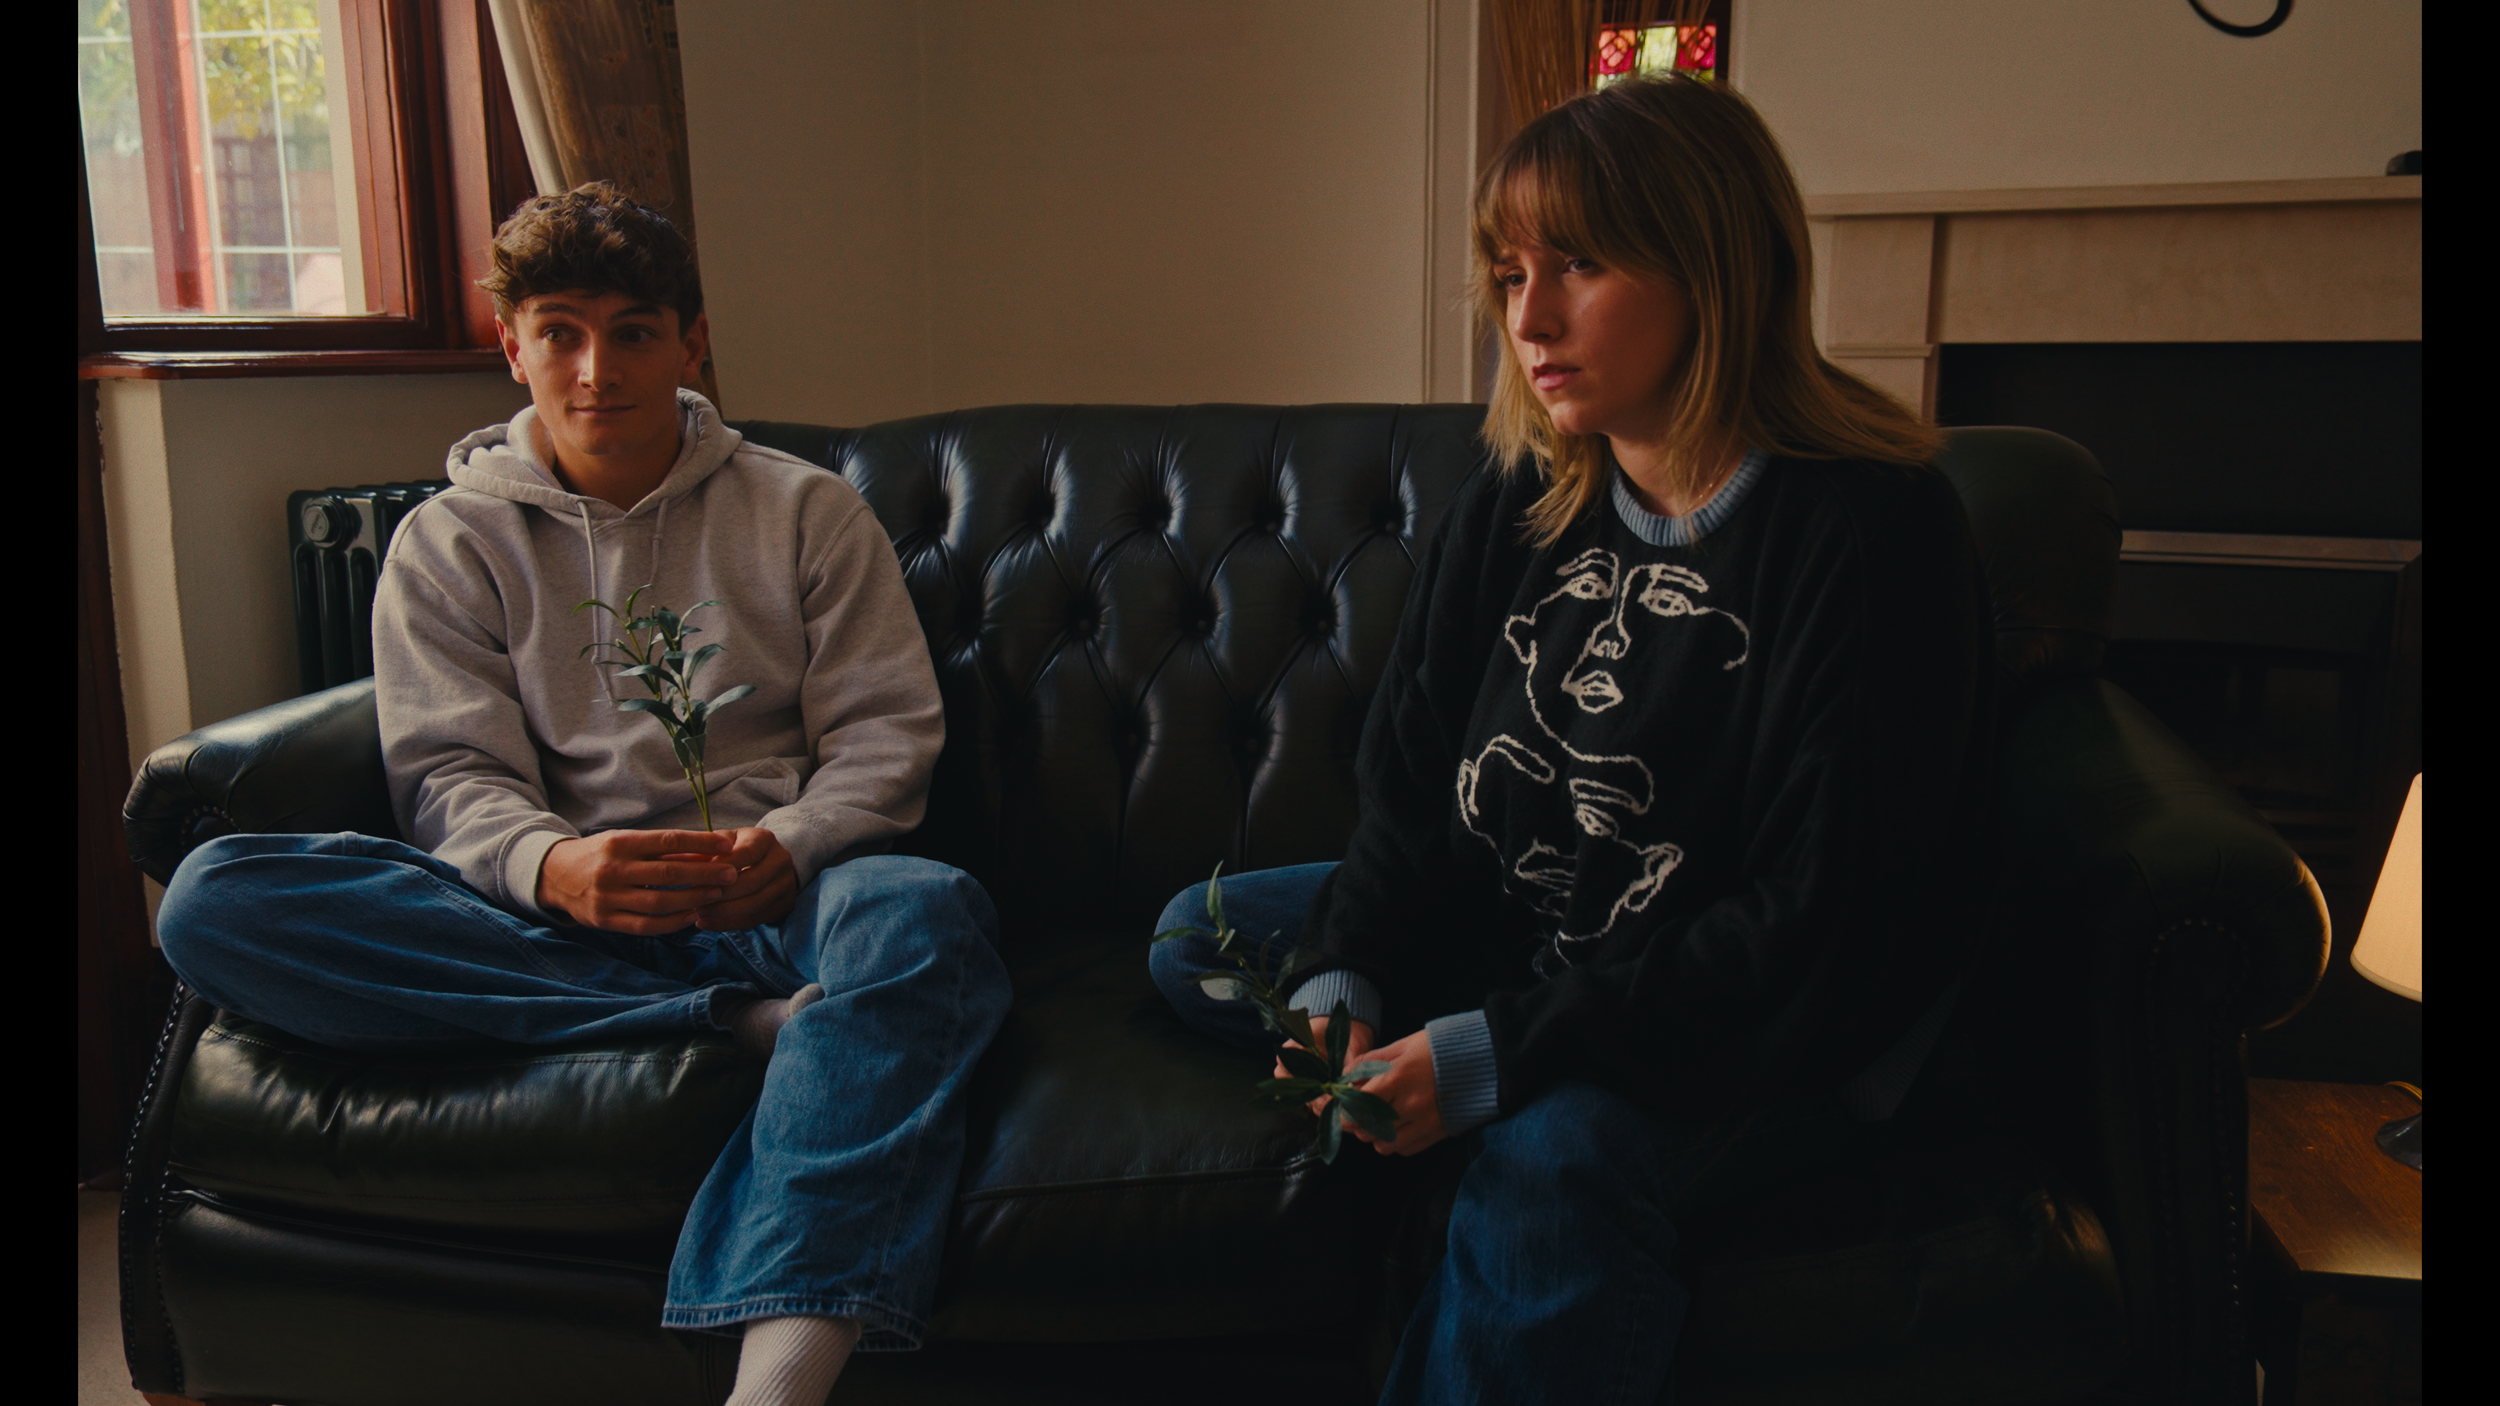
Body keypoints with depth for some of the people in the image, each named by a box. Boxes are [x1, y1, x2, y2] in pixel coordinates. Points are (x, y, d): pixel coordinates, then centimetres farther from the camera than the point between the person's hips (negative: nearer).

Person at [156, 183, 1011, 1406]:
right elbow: (451, 778, 3)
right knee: (212, 901, -24)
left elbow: (887, 734, 5)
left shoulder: (807, 511, 13)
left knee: (923, 909, -37)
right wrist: (555, 866, -22)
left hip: (774, 895, -1)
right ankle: (756, 1024, -29)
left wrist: (786, 848, -18)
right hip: (556, 910, 2)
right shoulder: (449, 542, 14)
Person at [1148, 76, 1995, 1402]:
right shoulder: (1511, 507, -1)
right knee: (1197, 939, 5)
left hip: (1776, 1029, -7)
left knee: (1554, 1159, -35)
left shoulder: (1873, 534, -22)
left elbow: (1820, 933, -25)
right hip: (1507, 934, 7)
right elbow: (1410, 782, 4)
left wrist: (1501, 1052, -28)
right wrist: (1344, 981, -15)